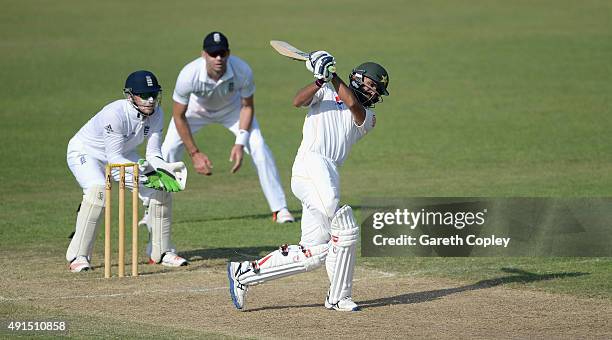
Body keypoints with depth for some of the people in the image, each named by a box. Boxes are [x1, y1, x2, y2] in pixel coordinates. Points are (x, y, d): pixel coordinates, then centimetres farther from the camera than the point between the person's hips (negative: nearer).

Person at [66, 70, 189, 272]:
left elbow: (153, 153, -12)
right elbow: (114, 157, -34)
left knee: (161, 188, -5)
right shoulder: (115, 114, -35)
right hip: (85, 153, -7)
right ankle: (78, 257, -29)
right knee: (98, 190, -35)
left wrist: (165, 168, -33)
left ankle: (161, 252, 11)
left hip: (123, 156, 7)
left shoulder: (156, 114, -15)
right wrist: (137, 168, -51)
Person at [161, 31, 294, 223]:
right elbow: (179, 116, -26)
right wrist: (194, 153, -28)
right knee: (169, 149, -14)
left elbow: (247, 106, -17)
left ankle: (279, 209, -3)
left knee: (258, 148, -15)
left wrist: (240, 143, -26)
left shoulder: (242, 71, -36)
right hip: (196, 108, 0)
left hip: (231, 108, 1)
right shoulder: (188, 75, -39)